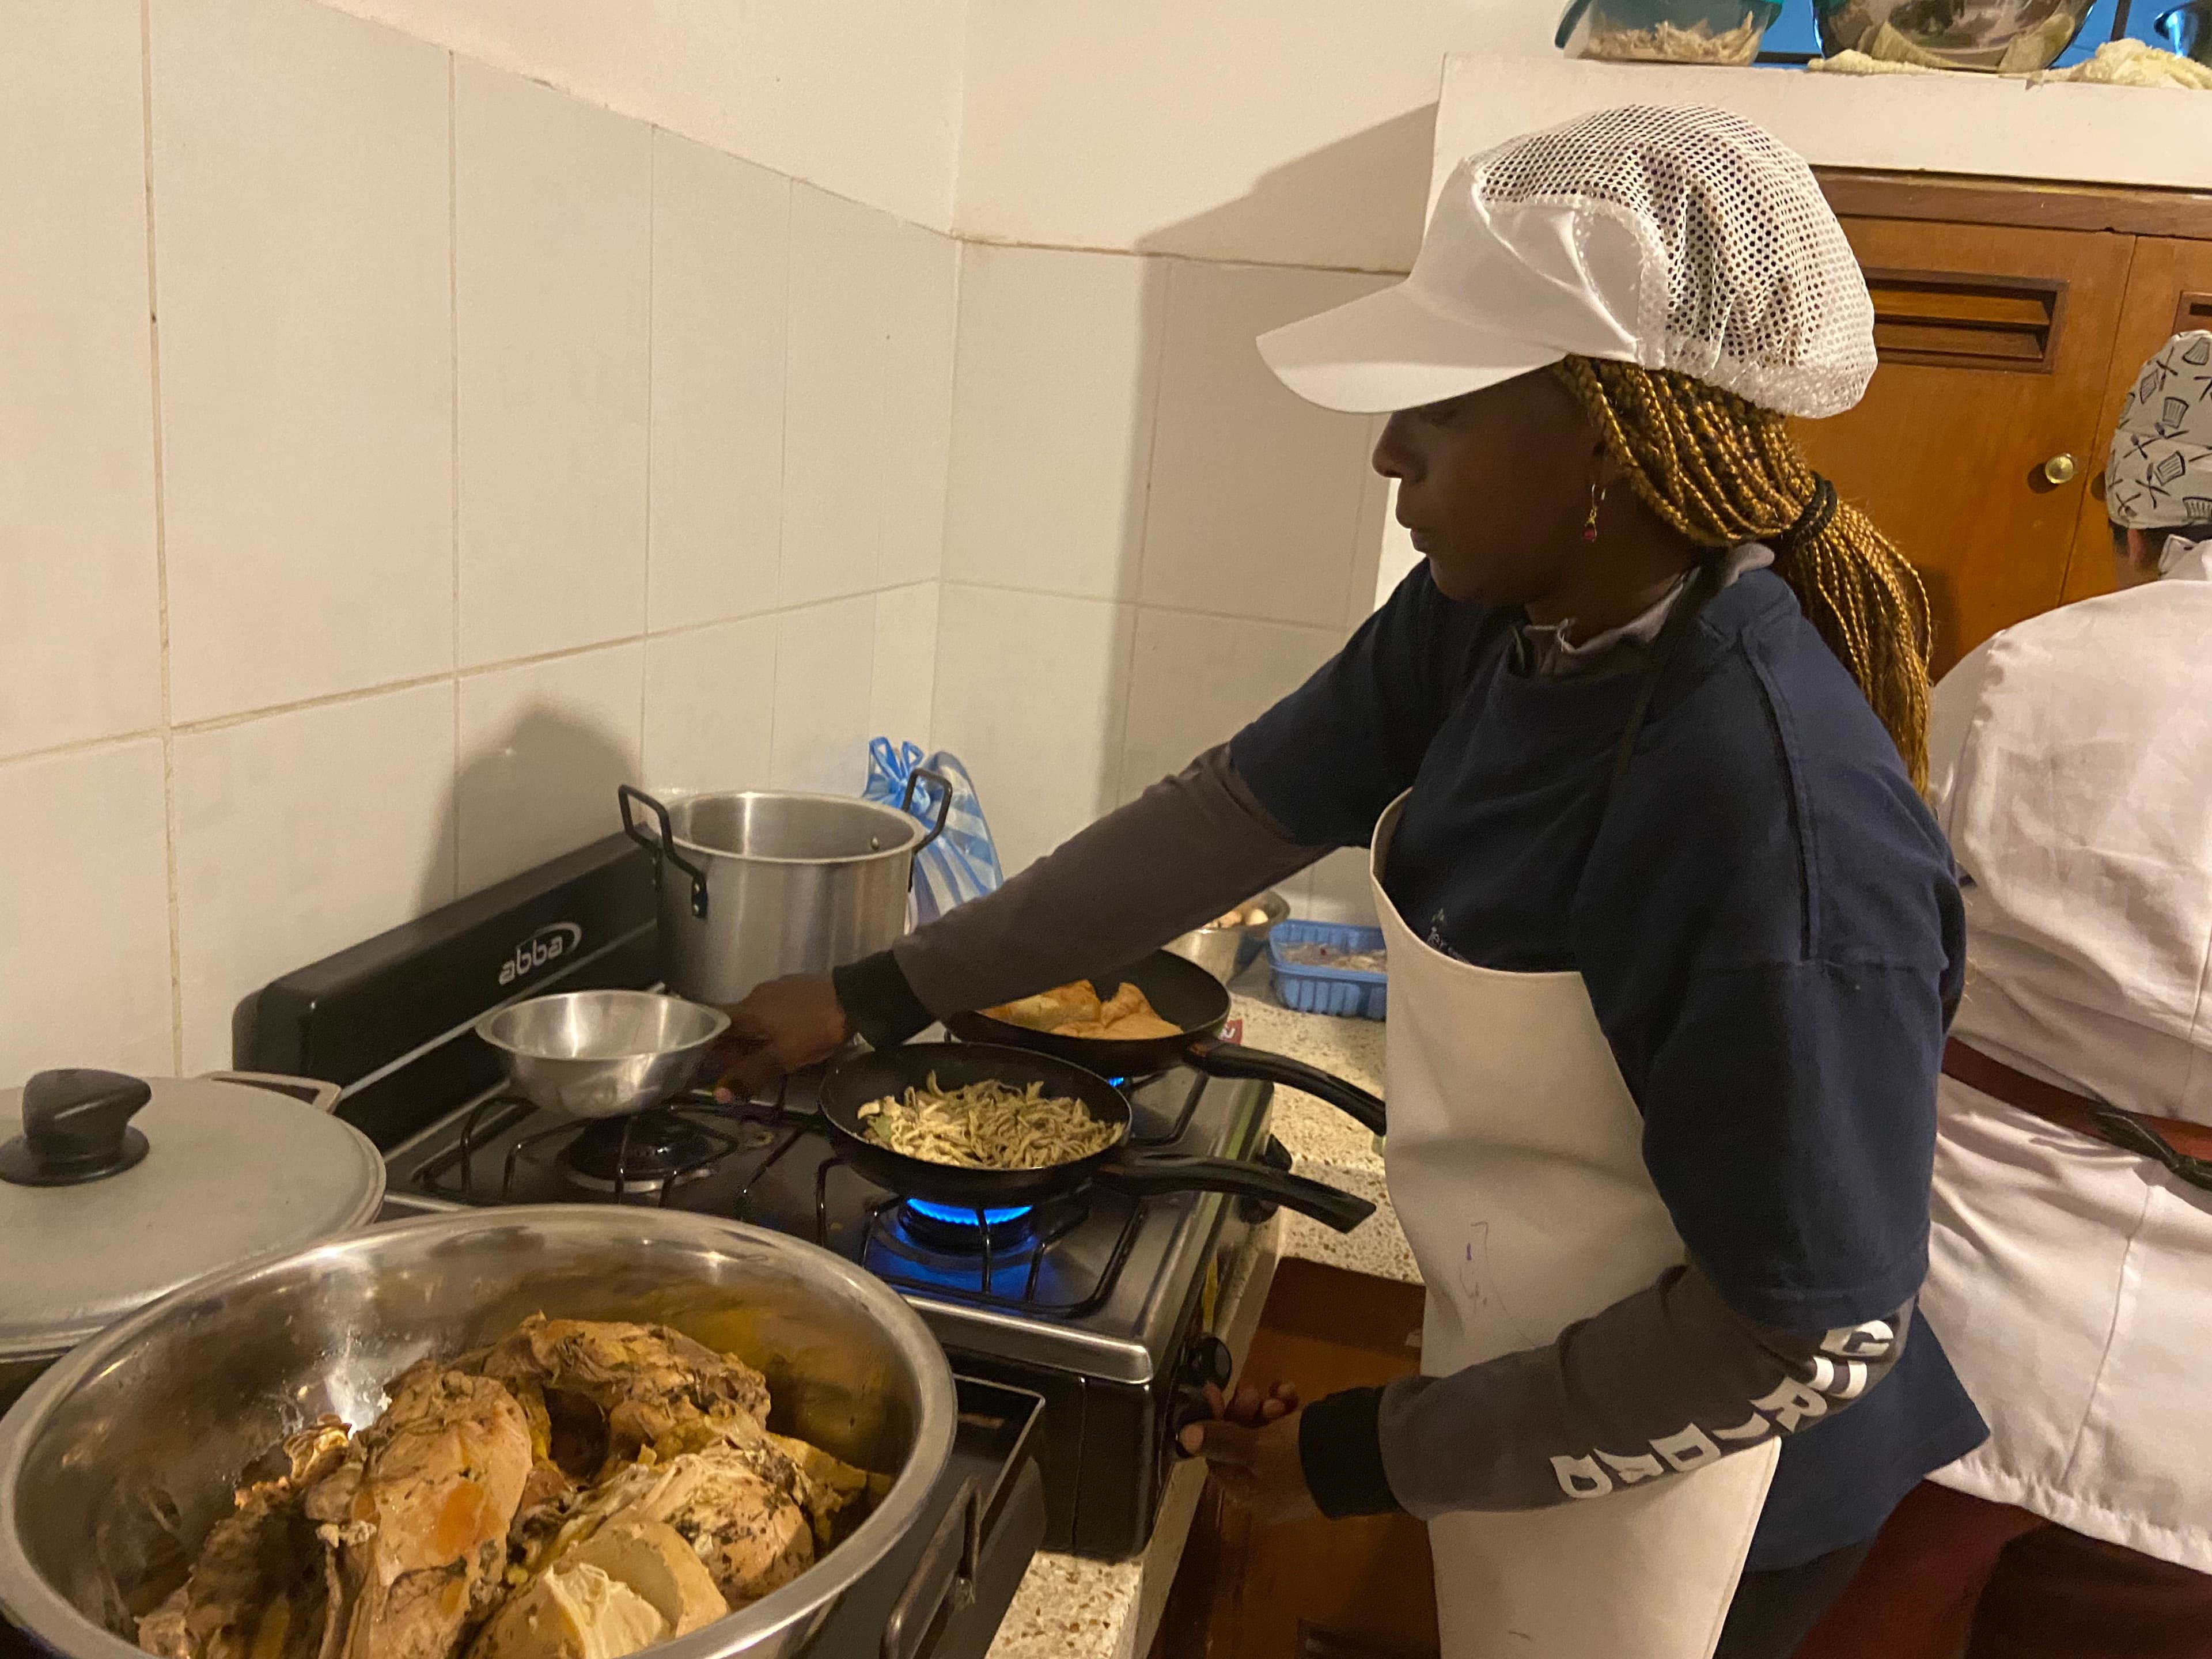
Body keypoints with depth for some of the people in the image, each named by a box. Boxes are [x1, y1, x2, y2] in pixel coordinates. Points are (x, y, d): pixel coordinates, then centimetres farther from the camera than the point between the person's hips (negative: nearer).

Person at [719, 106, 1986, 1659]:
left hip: (1669, 1461, -6)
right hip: (1525, 1368, 6)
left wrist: (1381, 1450, -18)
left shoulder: (1782, 826, -35)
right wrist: (877, 994, -3)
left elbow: (1813, 1329, -27)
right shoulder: (1485, 620, -13)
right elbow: (1231, 815, -5)